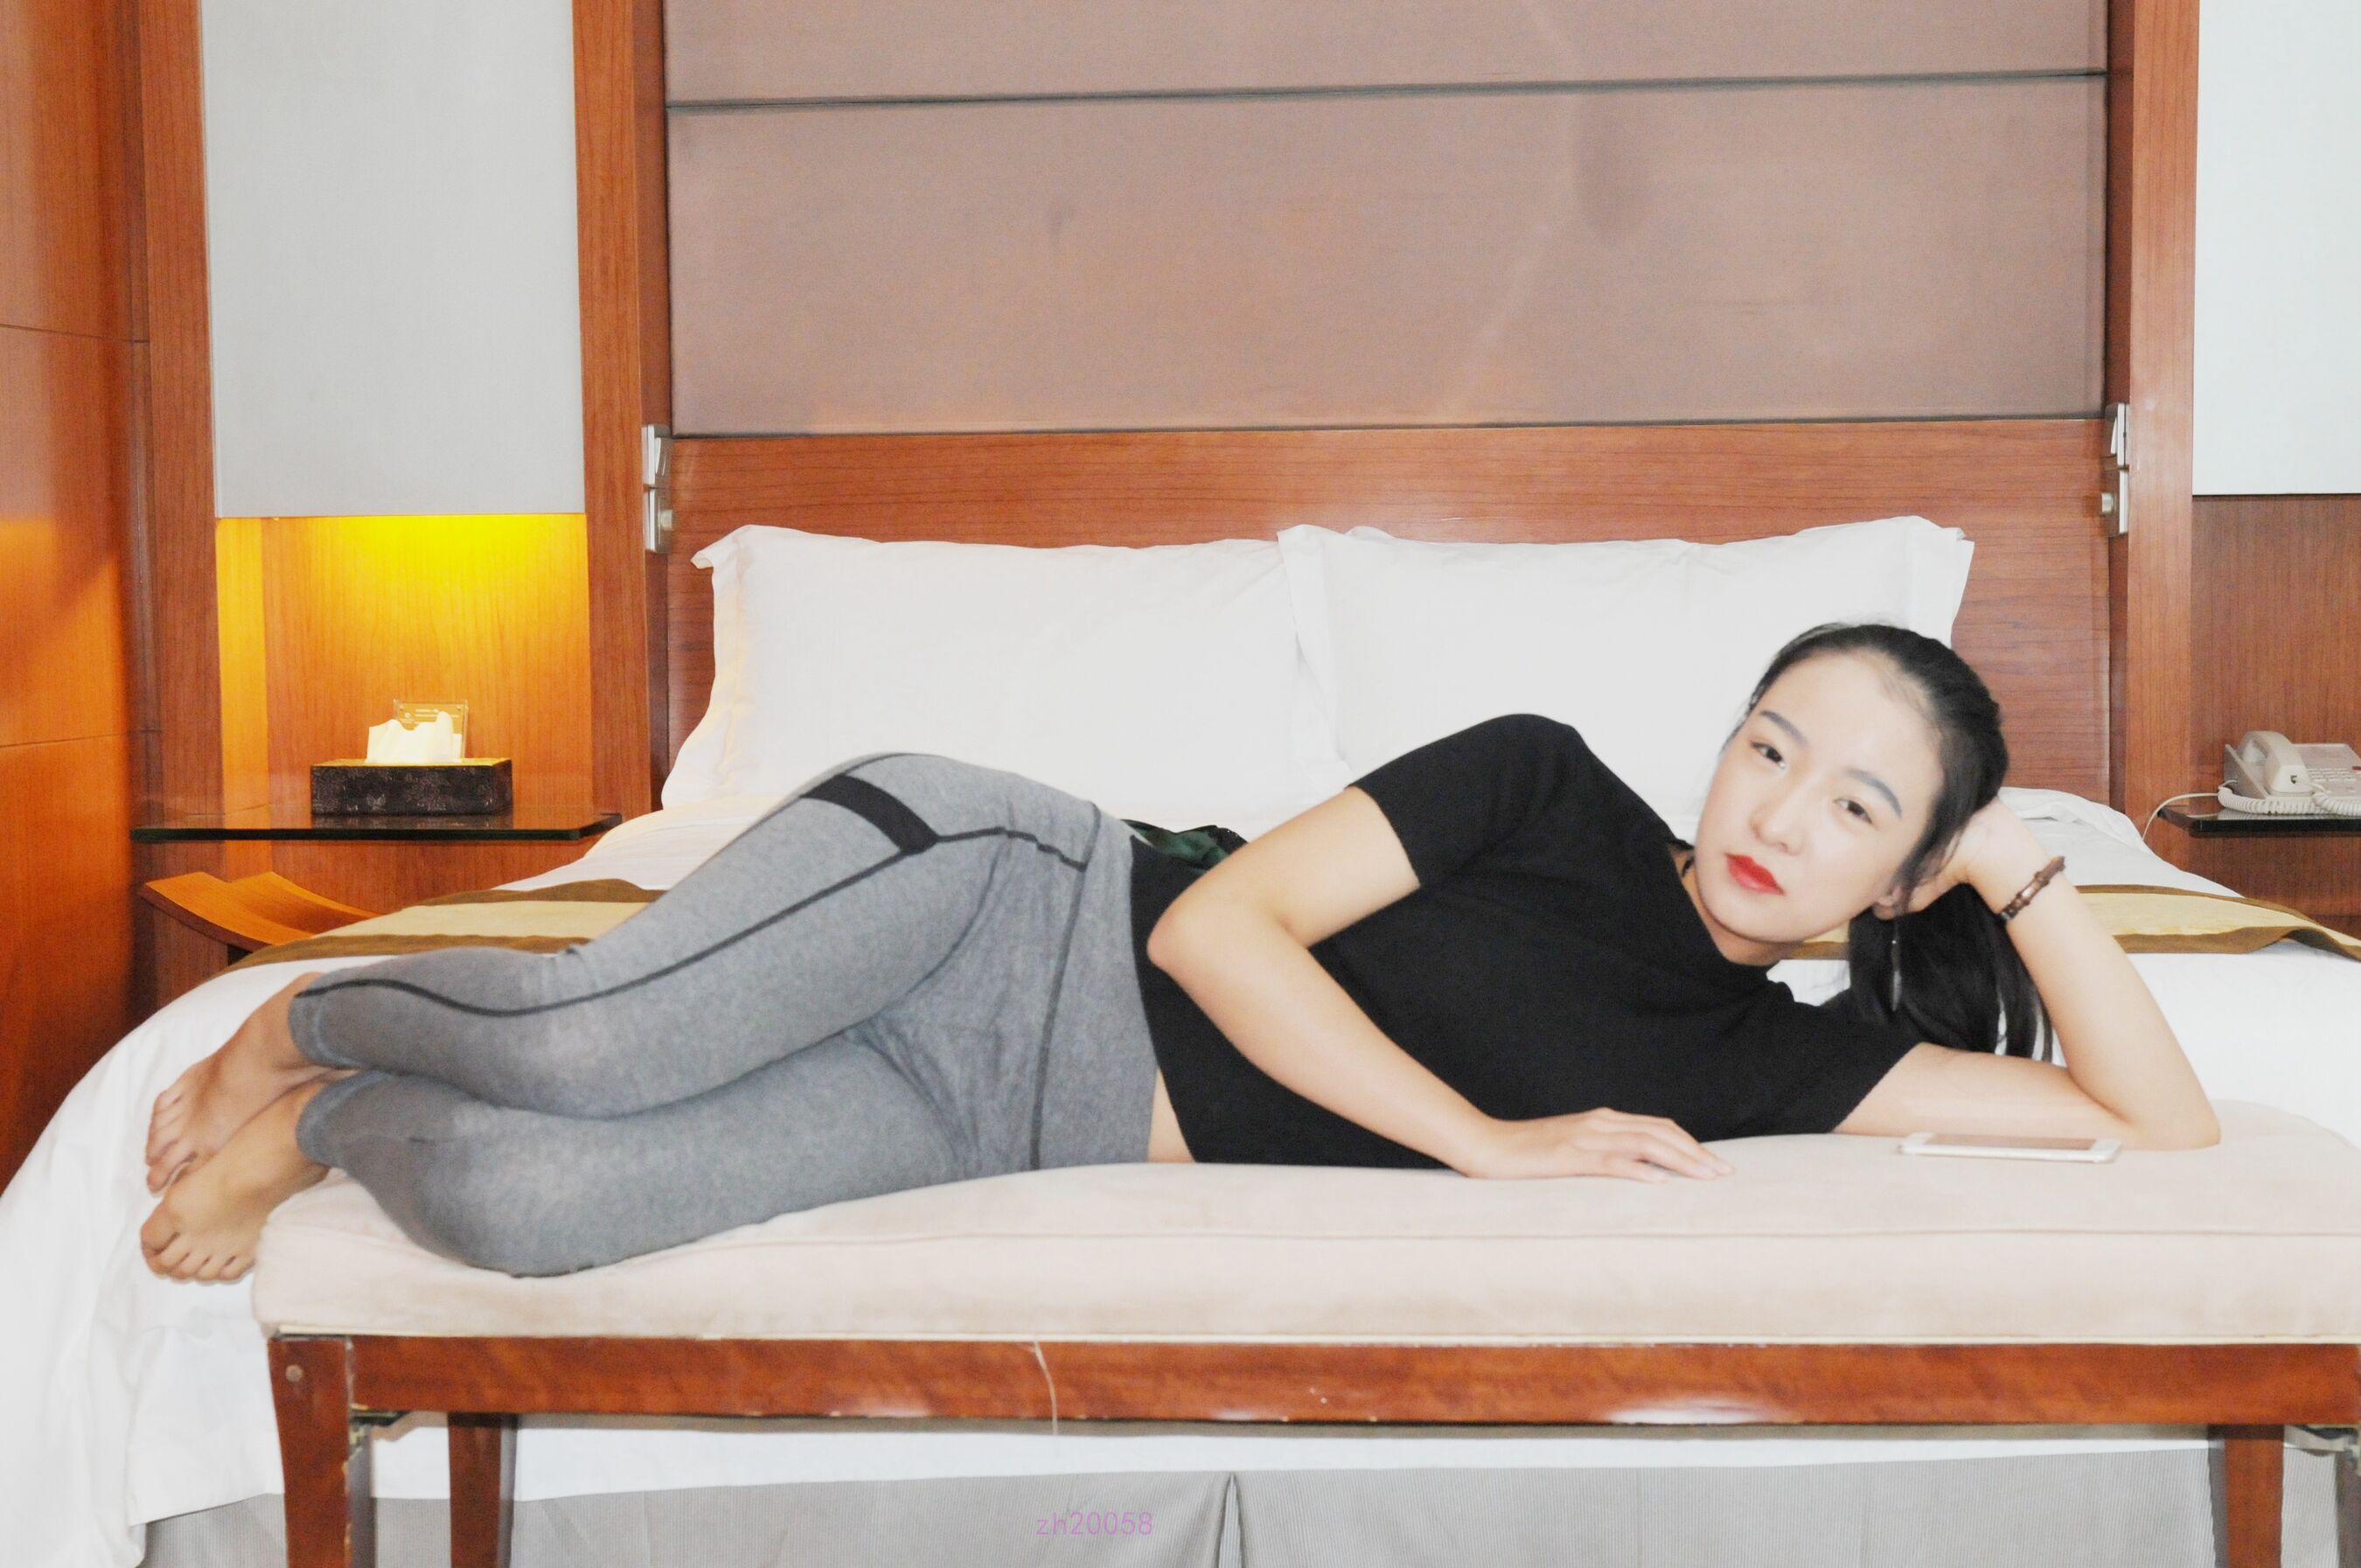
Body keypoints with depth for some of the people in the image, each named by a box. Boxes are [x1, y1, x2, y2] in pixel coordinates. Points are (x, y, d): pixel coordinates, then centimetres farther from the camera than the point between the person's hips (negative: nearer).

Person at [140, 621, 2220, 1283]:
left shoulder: (1771, 1058, 5)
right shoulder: (1547, 786, -5)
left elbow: (2160, 1122, 4)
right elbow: (1221, 920, -12)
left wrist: (2031, 870, -4)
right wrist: (1490, 1139, -17)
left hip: (1018, 1131, 2)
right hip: (1012, 896, -2)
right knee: (588, 1046, -29)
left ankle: (341, 1119, 15)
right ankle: (312, 1028, 9)